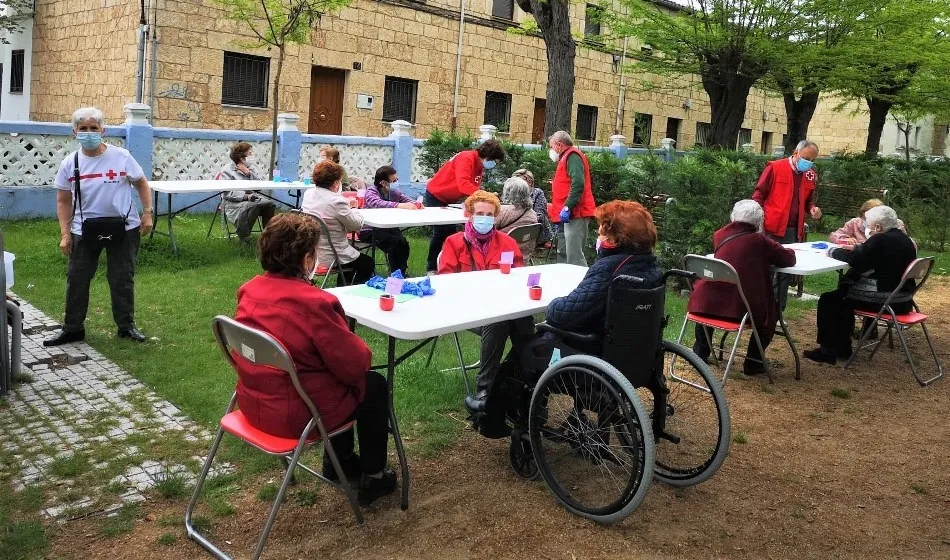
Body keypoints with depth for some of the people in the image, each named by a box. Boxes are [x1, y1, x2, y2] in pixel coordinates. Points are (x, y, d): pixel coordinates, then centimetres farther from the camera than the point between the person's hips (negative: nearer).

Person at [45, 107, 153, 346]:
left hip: (123, 228, -2)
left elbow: (142, 184, 5)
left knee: (122, 279, 7)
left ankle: (127, 326, 22)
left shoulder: (121, 156, -7)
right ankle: (73, 328, 21)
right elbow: (63, 201, 4)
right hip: (85, 230, 2)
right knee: (77, 279, 7)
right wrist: (65, 234, -2)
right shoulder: (70, 163, -2)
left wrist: (147, 214, -5)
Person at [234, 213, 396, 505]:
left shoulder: (249, 290, -3)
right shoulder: (314, 302, -27)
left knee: (348, 378, 29)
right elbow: (355, 364, -19)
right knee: (374, 385, 16)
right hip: (296, 415, -8)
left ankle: (338, 461, 44)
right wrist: (364, 350, 4)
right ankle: (373, 477, 27)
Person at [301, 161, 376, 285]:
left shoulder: (308, 194, -1)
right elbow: (357, 225, -13)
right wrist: (354, 209, 5)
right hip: (330, 258, -8)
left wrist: (347, 205, 10)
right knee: (368, 263, 17)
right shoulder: (337, 201, -25)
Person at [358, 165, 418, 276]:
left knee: (403, 243, -22)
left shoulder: (394, 192, 8)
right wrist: (400, 205, -46)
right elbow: (377, 203, -33)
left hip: (388, 228, 5)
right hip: (370, 230, -5)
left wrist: (415, 204, -23)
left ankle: (401, 273, -5)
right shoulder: (371, 192, -12)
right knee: (394, 242, -26)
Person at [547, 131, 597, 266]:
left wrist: (567, 207, -27)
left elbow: (578, 183, -23)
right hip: (569, 215, 11)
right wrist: (555, 207, 26)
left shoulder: (572, 156, -7)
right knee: (563, 254, 14)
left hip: (575, 214, -11)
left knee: (574, 257, -15)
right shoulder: (567, 157, 24)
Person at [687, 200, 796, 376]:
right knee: (771, 311, 26)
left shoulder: (720, 235, 7)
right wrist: (775, 249, 25)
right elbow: (789, 259, 7)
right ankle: (753, 362, 24)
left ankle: (700, 353, 42)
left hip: (709, 304, 4)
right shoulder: (760, 241, -4)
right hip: (741, 308, -4)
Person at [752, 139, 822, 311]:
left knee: (787, 271, 10)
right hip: (772, 229, -6)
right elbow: (759, 194, -4)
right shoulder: (775, 167, -5)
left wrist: (812, 209, 1)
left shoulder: (811, 175, 11)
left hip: (794, 231, 6)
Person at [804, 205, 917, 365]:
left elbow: (855, 260, -18)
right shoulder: (905, 239, 11)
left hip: (885, 300, -10)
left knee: (828, 300, 0)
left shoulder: (880, 240, -19)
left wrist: (833, 251, -3)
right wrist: (855, 249, 11)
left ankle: (828, 351, 5)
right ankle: (842, 348, 27)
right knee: (844, 290, 25)